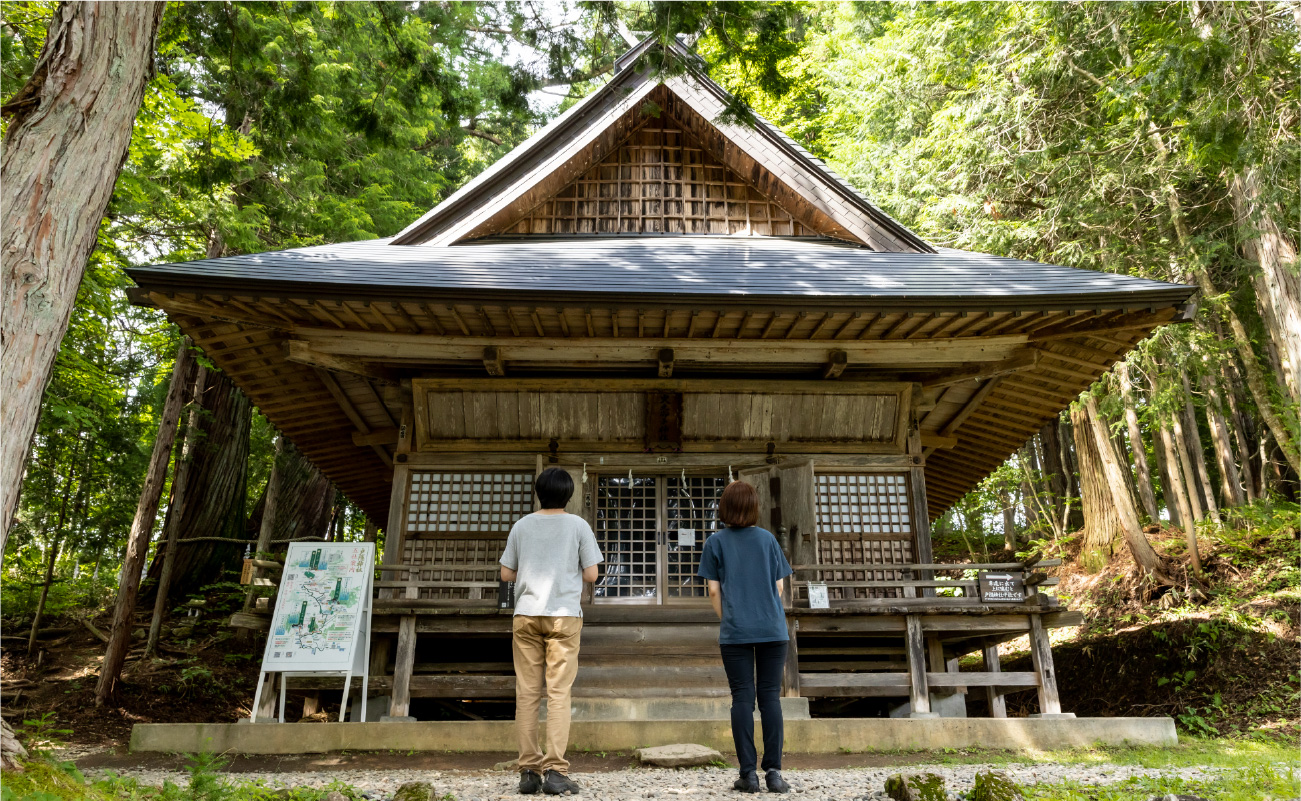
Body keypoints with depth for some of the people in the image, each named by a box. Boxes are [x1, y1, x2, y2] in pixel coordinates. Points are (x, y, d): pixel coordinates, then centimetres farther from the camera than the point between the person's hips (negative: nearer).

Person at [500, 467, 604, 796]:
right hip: (564, 615, -2)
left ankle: (529, 770, 6)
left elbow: (506, 574, 8)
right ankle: (555, 770, -4)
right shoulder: (578, 525, 1)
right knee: (558, 693, -1)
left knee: (526, 693, 5)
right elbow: (591, 574, 0)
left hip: (526, 615, 2)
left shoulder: (522, 526, 7)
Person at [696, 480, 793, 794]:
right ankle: (774, 772, 3)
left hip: (735, 631, -1)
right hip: (772, 628, 1)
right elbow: (779, 586, 8)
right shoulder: (768, 538, 7)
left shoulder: (715, 542, 3)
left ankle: (748, 773, 3)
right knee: (770, 697, 4)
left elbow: (714, 591, 1)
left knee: (742, 698, 2)